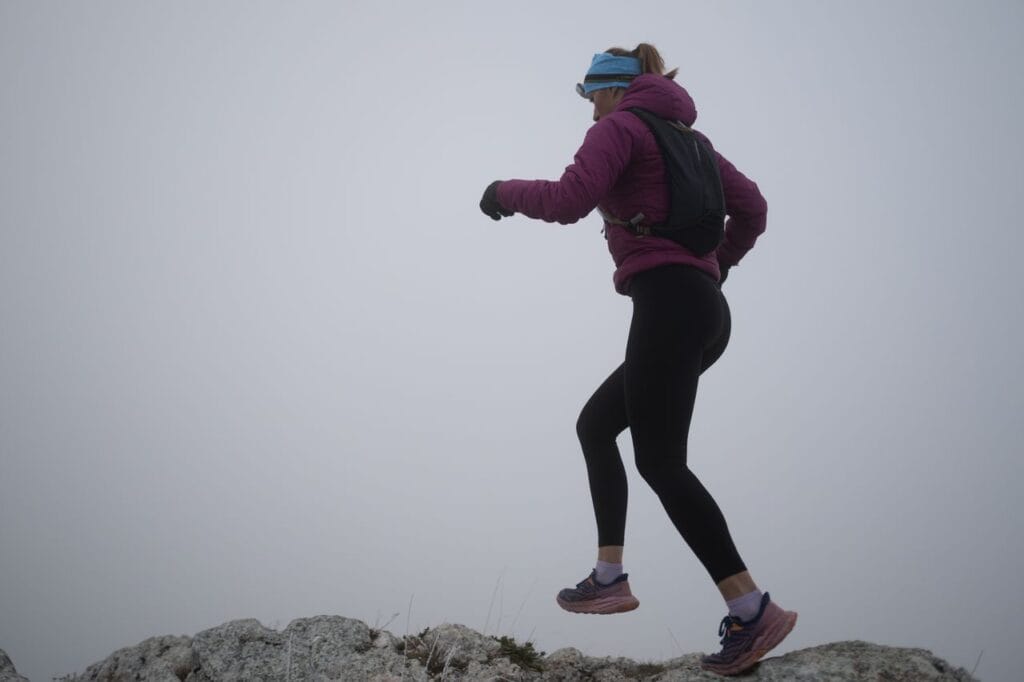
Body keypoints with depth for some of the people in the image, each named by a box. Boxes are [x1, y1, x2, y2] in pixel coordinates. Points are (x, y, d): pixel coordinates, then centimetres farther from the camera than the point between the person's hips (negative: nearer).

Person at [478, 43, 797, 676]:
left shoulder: (619, 127, 1)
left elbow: (569, 200, -14)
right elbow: (751, 207, 19)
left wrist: (505, 192, 4)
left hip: (666, 302, -9)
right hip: (709, 310, 9)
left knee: (661, 461, -12)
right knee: (595, 424, 18)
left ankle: (753, 609, -20)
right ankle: (610, 577, 12)